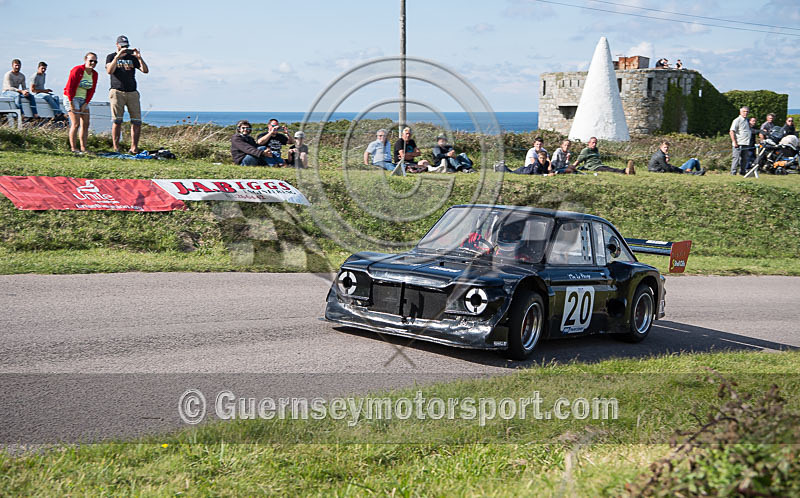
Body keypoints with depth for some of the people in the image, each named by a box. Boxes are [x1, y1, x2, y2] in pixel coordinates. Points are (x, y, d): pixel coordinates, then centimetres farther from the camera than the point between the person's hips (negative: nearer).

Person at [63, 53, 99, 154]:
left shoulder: (94, 74, 7)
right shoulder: (77, 70, -14)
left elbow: (91, 91, 9)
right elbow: (69, 87, -15)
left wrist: (86, 103, -2)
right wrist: (71, 103, -16)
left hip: (83, 100, 7)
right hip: (72, 98, -7)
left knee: (86, 124, 4)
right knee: (75, 123, -12)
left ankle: (83, 148, 9)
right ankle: (73, 149, -8)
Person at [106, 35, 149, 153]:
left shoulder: (132, 57, 18)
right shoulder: (111, 57, 10)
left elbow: (145, 70, 7)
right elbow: (109, 71, -10)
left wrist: (139, 58, -7)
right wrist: (117, 57, -17)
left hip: (132, 92, 3)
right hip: (117, 92, -3)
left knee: (137, 121, -4)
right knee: (117, 121, -9)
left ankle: (134, 148, 1)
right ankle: (116, 148, -8)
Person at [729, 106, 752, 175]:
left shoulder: (747, 120, 19)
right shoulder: (737, 120, -7)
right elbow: (732, 132, -13)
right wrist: (734, 142, -18)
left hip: (746, 144, 8)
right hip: (739, 144, -8)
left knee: (745, 158, 9)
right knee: (736, 157, -9)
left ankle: (742, 171, 17)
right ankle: (733, 172, -7)